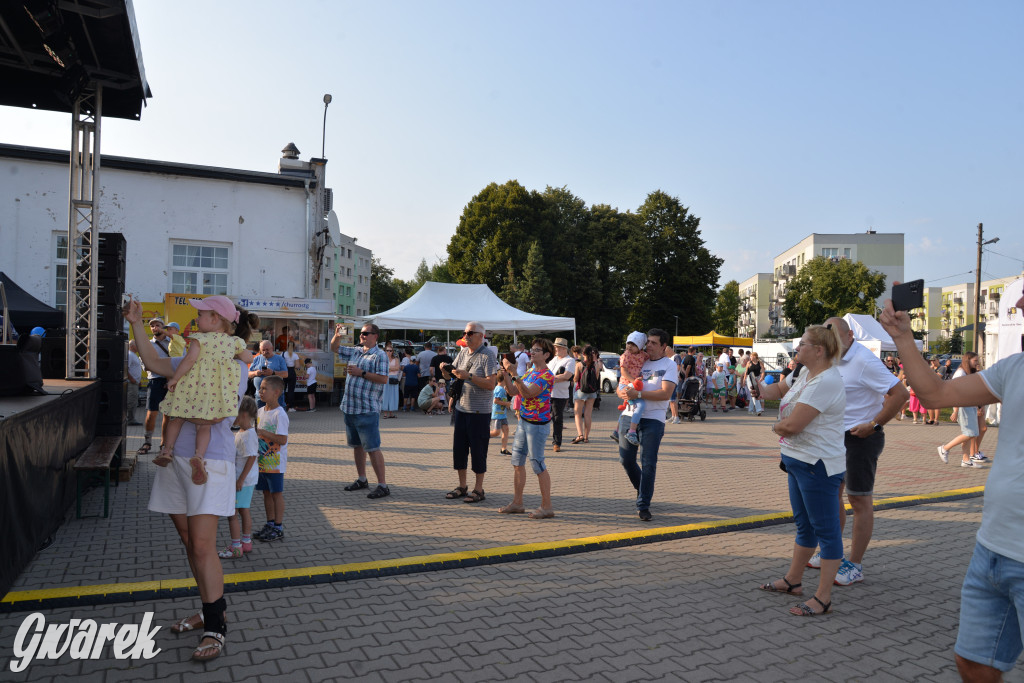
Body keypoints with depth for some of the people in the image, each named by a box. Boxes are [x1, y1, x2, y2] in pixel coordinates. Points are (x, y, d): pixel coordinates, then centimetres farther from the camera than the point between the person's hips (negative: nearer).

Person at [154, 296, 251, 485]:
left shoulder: (200, 338, -6)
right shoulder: (233, 342, 6)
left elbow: (190, 359, -17)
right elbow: (248, 359, 17)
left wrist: (174, 378, -7)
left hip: (192, 389, -2)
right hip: (215, 396, 2)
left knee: (176, 418, 20)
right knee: (204, 426, 7)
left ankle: (166, 450, 21)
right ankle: (198, 456, -14)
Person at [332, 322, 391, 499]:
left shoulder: (379, 355, -8)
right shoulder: (355, 352, 15)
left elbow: (383, 379, -18)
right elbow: (335, 348, 26)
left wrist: (361, 373, -17)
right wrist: (337, 336, 5)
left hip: (367, 410, -8)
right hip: (350, 407, 8)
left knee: (372, 448, -9)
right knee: (357, 445, 17)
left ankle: (383, 485, -5)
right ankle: (361, 479, 30)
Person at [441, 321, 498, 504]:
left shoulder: (487, 356, -11)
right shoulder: (462, 353, 10)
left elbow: (491, 384, -19)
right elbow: (450, 376, 16)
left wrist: (469, 376, -25)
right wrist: (445, 370, -5)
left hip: (479, 411, -7)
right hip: (461, 408, 7)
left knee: (478, 450, 0)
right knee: (458, 447, 11)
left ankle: (478, 489, 11)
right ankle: (462, 486, 24)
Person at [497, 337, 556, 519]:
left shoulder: (547, 375, -14)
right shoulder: (530, 372, 13)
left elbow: (528, 393, -26)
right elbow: (513, 391, 10)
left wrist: (514, 373, -29)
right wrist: (505, 374, -3)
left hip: (538, 425, -9)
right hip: (525, 422, 9)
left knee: (537, 463, -4)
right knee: (517, 462, 12)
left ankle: (547, 506, 6)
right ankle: (517, 503, 22)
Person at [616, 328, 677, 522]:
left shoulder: (669, 365, 1)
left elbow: (666, 393, -13)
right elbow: (620, 387, 15)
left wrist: (638, 394, -20)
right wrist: (623, 392, -10)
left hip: (653, 420, -4)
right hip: (629, 416, 5)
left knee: (648, 463, -3)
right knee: (625, 459, 8)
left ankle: (643, 505, 8)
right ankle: (641, 488, 35)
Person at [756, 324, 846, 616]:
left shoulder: (825, 382, -23)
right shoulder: (806, 373, 8)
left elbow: (792, 425, -26)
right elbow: (781, 388, 24)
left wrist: (776, 426, -3)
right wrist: (762, 389, 1)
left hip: (818, 465, -10)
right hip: (799, 461, 11)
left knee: (825, 529, 0)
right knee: (804, 525, 20)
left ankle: (823, 598, 8)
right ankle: (793, 580, 34)